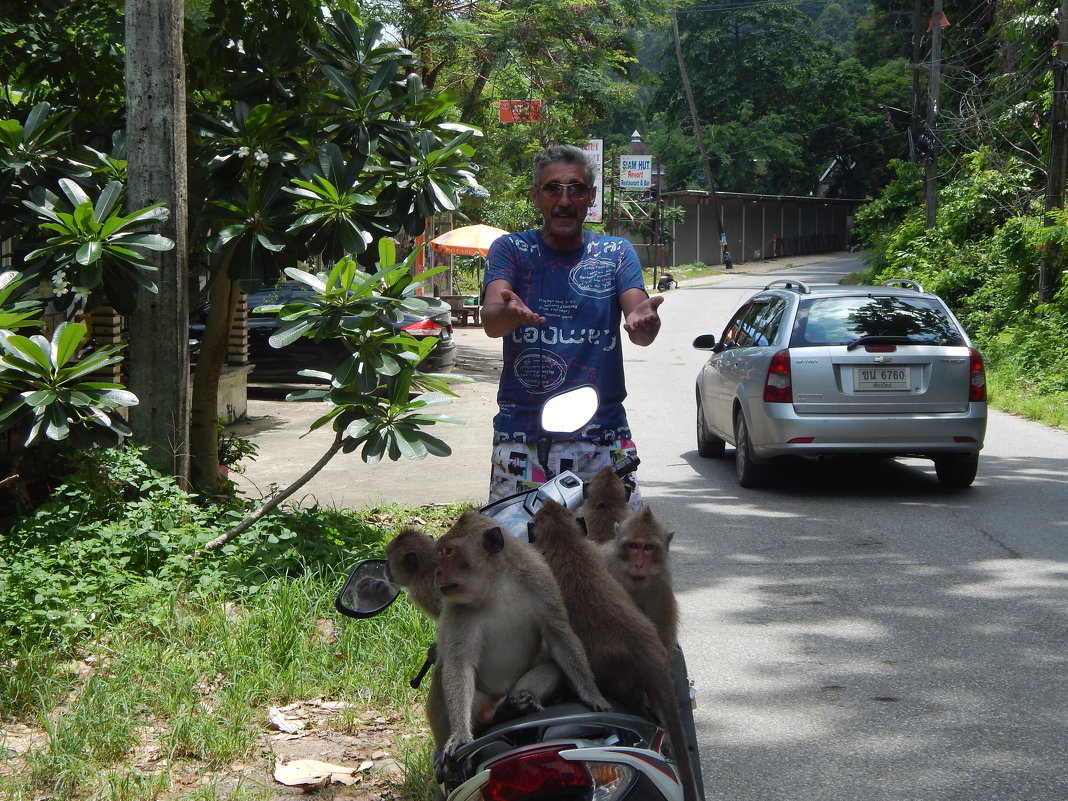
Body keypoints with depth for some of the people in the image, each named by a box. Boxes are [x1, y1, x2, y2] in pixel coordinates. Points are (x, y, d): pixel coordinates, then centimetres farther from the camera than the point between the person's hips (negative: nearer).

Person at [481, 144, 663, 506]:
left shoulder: (616, 253, 11)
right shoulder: (510, 250, 7)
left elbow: (641, 333, -5)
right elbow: (490, 320, -11)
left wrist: (643, 321, -30)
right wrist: (508, 312, -36)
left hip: (603, 438, 1)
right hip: (522, 438, -1)